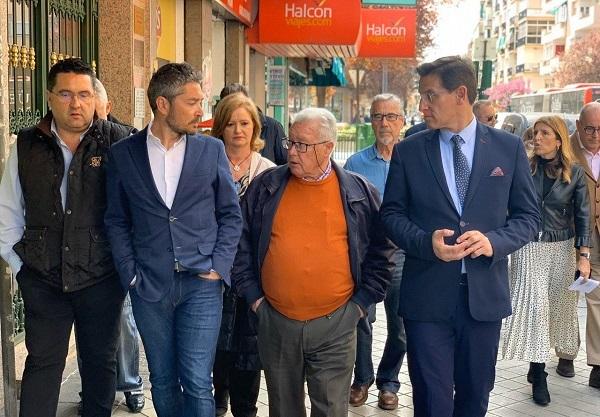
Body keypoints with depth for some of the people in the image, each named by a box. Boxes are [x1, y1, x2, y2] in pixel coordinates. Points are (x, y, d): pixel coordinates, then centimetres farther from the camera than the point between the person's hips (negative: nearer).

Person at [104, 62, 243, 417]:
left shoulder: (212, 150, 0)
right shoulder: (123, 154, 1)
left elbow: (231, 214, 5)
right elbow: (117, 221, 7)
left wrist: (218, 266, -4)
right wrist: (130, 274, -1)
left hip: (201, 284, -1)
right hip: (149, 286, 1)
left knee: (198, 383, -3)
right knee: (163, 382, 13)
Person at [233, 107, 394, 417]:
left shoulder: (360, 192, -1)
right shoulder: (265, 187, 2)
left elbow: (380, 251, 5)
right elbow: (241, 243, 8)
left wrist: (361, 302, 1)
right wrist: (252, 296, 3)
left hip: (335, 324, -1)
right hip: (275, 322, 2)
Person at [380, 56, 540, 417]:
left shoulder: (509, 147, 1)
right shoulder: (408, 151, 1)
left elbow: (528, 216, 4)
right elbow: (392, 213, 4)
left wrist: (494, 241, -16)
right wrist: (427, 242, -16)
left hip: (485, 293, 1)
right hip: (427, 295, -1)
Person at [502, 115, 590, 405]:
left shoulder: (574, 173, -1)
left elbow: (583, 215, 0)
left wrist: (584, 255, -5)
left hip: (561, 247, 1)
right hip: (529, 246, -1)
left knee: (561, 304, 12)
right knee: (534, 304, -8)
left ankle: (565, 354, 37)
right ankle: (538, 373, -3)